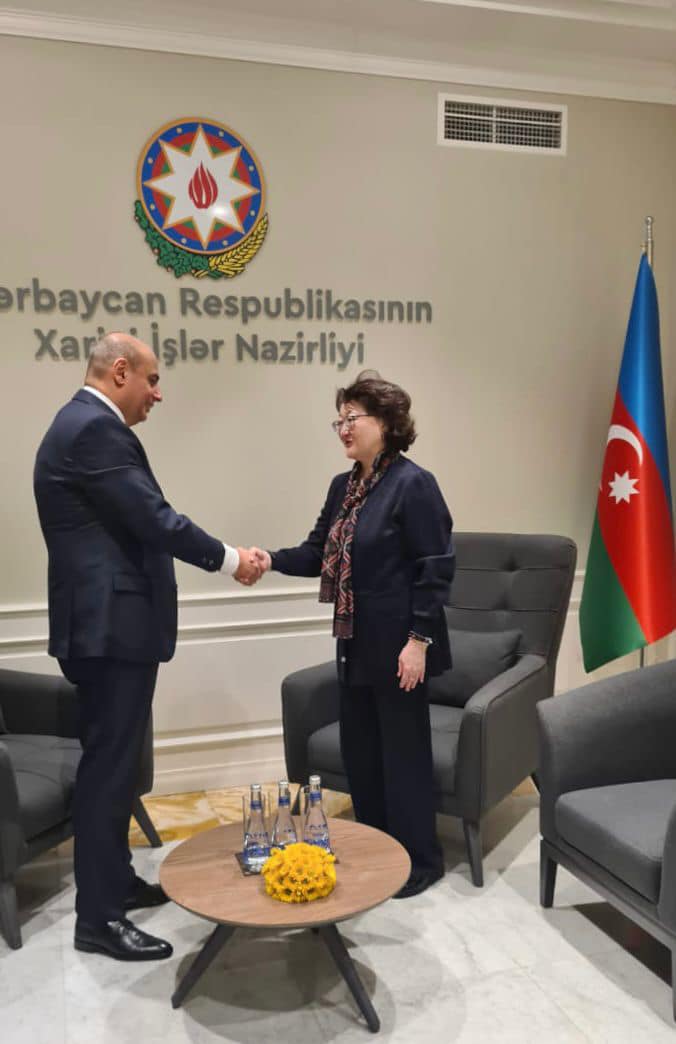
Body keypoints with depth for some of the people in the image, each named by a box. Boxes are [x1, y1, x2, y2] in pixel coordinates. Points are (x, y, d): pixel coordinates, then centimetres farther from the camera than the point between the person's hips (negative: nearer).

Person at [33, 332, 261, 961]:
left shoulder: (85, 425, 17)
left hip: (109, 622, 11)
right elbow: (154, 518, -22)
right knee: (109, 766, -2)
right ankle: (98, 916, 10)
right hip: (110, 626, -11)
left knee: (113, 761, 18)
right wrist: (227, 559, -9)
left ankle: (114, 879, 32)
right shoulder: (93, 428, -17)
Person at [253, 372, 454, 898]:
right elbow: (320, 552, 10)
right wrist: (273, 559, -8)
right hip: (356, 642, 8)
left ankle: (420, 860, 23)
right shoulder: (343, 486, 11)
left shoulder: (413, 483, -14)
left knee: (403, 752, 4)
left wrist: (418, 639, -19)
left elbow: (436, 567, -16)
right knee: (359, 751, 16)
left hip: (398, 643, -8)